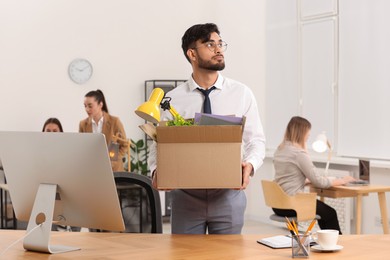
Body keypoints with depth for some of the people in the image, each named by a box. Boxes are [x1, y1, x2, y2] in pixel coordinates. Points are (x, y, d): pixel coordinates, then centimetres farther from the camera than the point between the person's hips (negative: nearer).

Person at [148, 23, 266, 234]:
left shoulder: (242, 93, 2)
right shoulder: (173, 99, 1)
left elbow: (256, 140, 4)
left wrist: (249, 165, -16)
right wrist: (157, 170, -18)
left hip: (228, 194, 1)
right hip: (185, 195, 0)